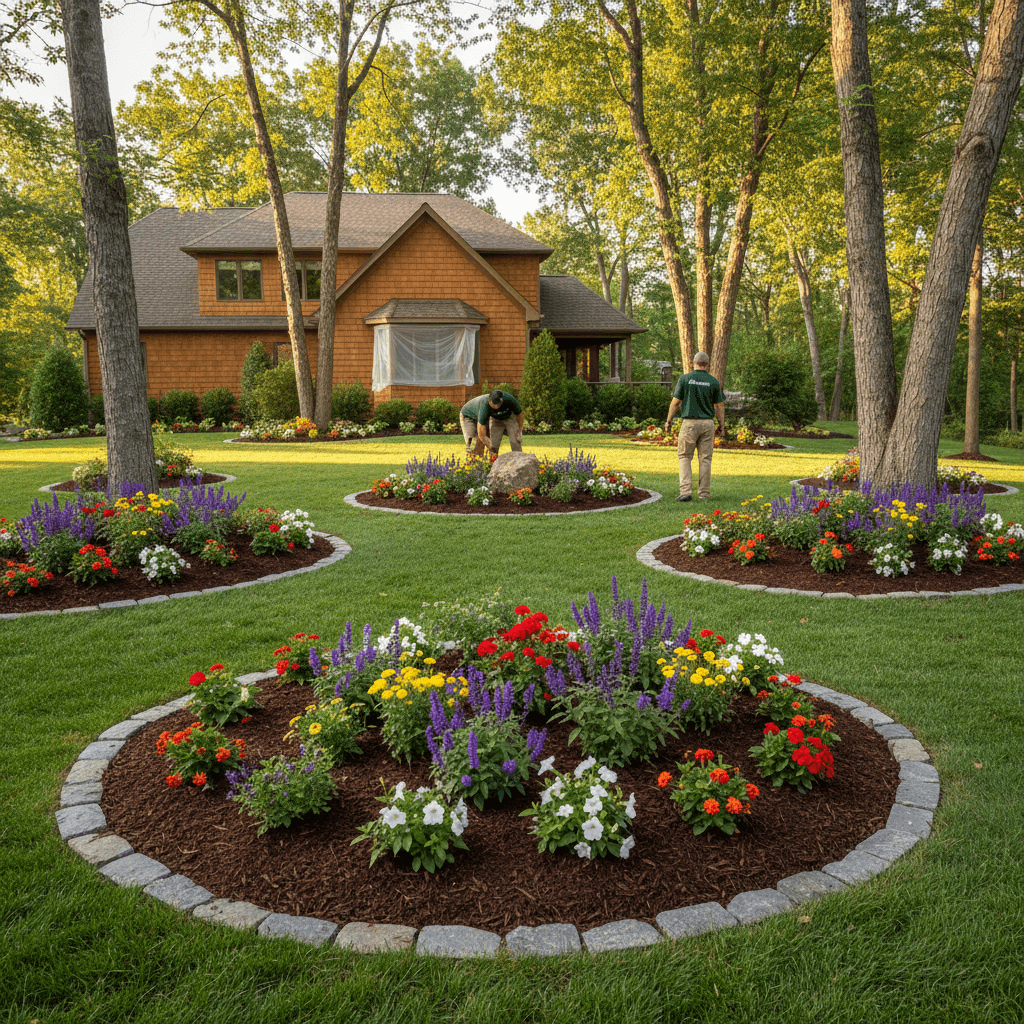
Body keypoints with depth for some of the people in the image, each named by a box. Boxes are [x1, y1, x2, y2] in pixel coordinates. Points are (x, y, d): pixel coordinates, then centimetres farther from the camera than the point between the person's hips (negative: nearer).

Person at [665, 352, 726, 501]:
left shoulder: (684, 379, -4)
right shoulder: (714, 382, 1)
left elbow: (676, 402, -3)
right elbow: (719, 406, 3)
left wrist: (668, 421, 8)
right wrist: (721, 426, 14)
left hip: (689, 423, -2)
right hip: (708, 423, 2)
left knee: (685, 457, 5)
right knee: (705, 459, 8)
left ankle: (686, 491, -8)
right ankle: (704, 493, 10)